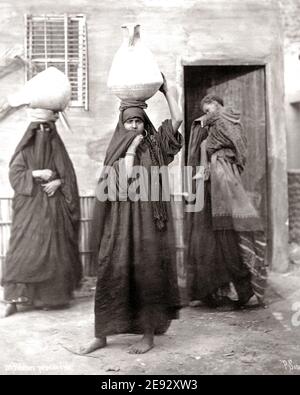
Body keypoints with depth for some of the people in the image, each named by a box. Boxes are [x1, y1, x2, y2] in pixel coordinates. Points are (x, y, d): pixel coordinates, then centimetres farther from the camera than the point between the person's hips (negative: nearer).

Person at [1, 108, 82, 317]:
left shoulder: (58, 150, 9)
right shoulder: (25, 151, 5)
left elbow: (69, 175, 7)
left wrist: (58, 182, -12)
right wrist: (36, 174, -16)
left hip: (54, 209, 2)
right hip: (30, 208, -2)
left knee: (53, 250, -1)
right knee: (24, 249, -10)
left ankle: (49, 296, 10)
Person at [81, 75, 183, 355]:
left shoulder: (154, 144, 9)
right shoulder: (117, 150, 7)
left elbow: (177, 119, -1)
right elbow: (125, 175, -13)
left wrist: (165, 89, 4)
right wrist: (132, 145, -6)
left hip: (148, 218, 0)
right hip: (121, 218, 0)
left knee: (148, 271, 0)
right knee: (112, 272, 0)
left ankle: (149, 334, 10)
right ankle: (101, 335, 9)